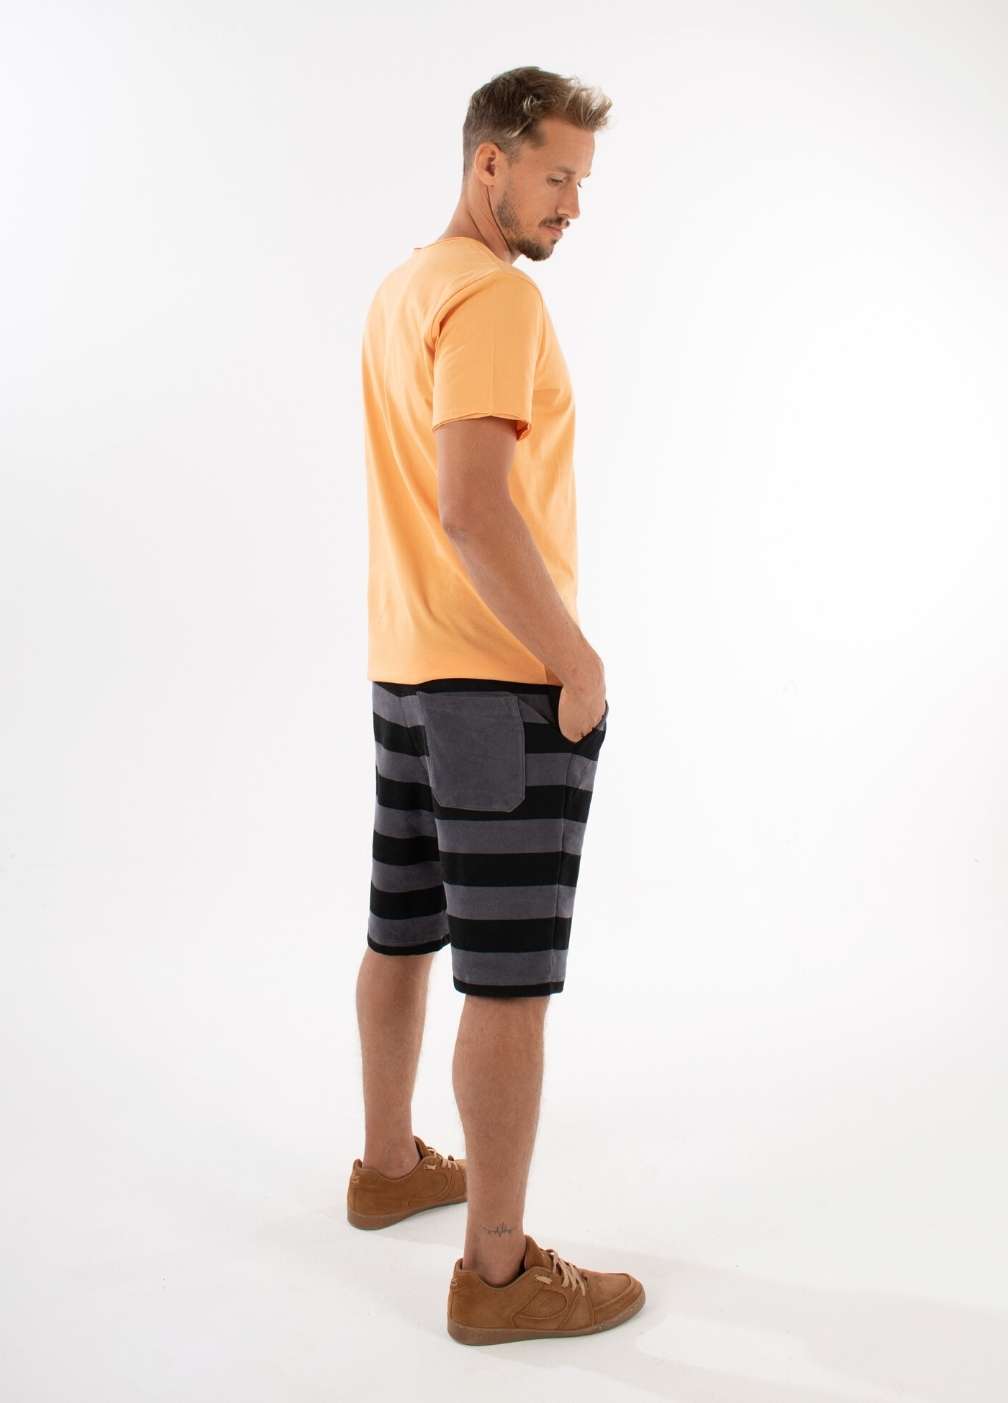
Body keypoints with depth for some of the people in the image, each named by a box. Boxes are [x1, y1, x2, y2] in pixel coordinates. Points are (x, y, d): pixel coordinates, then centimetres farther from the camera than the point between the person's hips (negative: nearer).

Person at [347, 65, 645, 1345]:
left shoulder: (399, 291, 16)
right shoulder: (494, 294, -16)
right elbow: (475, 508, -26)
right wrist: (577, 659, -18)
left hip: (407, 669, 10)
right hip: (506, 682, -10)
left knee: (404, 933, 19)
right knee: (510, 980, -3)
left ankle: (391, 1166, 35)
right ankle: (500, 1272, 7)